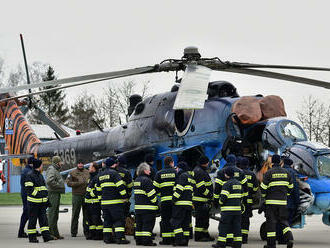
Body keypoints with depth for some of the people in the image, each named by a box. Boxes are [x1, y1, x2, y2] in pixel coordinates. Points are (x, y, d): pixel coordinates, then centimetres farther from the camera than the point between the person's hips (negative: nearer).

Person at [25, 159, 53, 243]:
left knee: (43, 219, 0)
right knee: (33, 219, -1)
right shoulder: (30, 176, -10)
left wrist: (47, 199, 21)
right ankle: (32, 237, 5)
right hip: (34, 201, -8)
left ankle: (46, 236, -4)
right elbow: (29, 189, -17)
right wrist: (37, 194, -19)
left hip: (42, 202, 8)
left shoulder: (40, 175, 18)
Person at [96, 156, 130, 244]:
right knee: (119, 220, -5)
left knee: (107, 220, 13)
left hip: (104, 202, 7)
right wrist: (124, 197, -9)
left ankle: (107, 238, 11)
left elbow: (98, 189, 21)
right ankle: (120, 238, -11)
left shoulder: (100, 175, 16)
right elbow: (120, 186, -15)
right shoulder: (113, 173, -9)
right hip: (115, 201, -7)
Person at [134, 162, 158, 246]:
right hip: (148, 207, -9)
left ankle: (138, 240, 15)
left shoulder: (136, 180, 15)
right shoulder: (146, 180, -14)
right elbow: (151, 194, -16)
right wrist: (154, 202, -6)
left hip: (138, 206, 9)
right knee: (148, 224, -6)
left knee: (139, 224, 12)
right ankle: (146, 241, -8)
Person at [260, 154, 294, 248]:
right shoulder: (286, 172, 6)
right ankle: (289, 238, -10)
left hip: (271, 201, -4)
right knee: (283, 220, 11)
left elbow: (263, 187, -8)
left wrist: (264, 196, 10)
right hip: (283, 201, 4)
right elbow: (290, 187, 13)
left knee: (271, 222, 1)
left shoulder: (269, 173, -8)